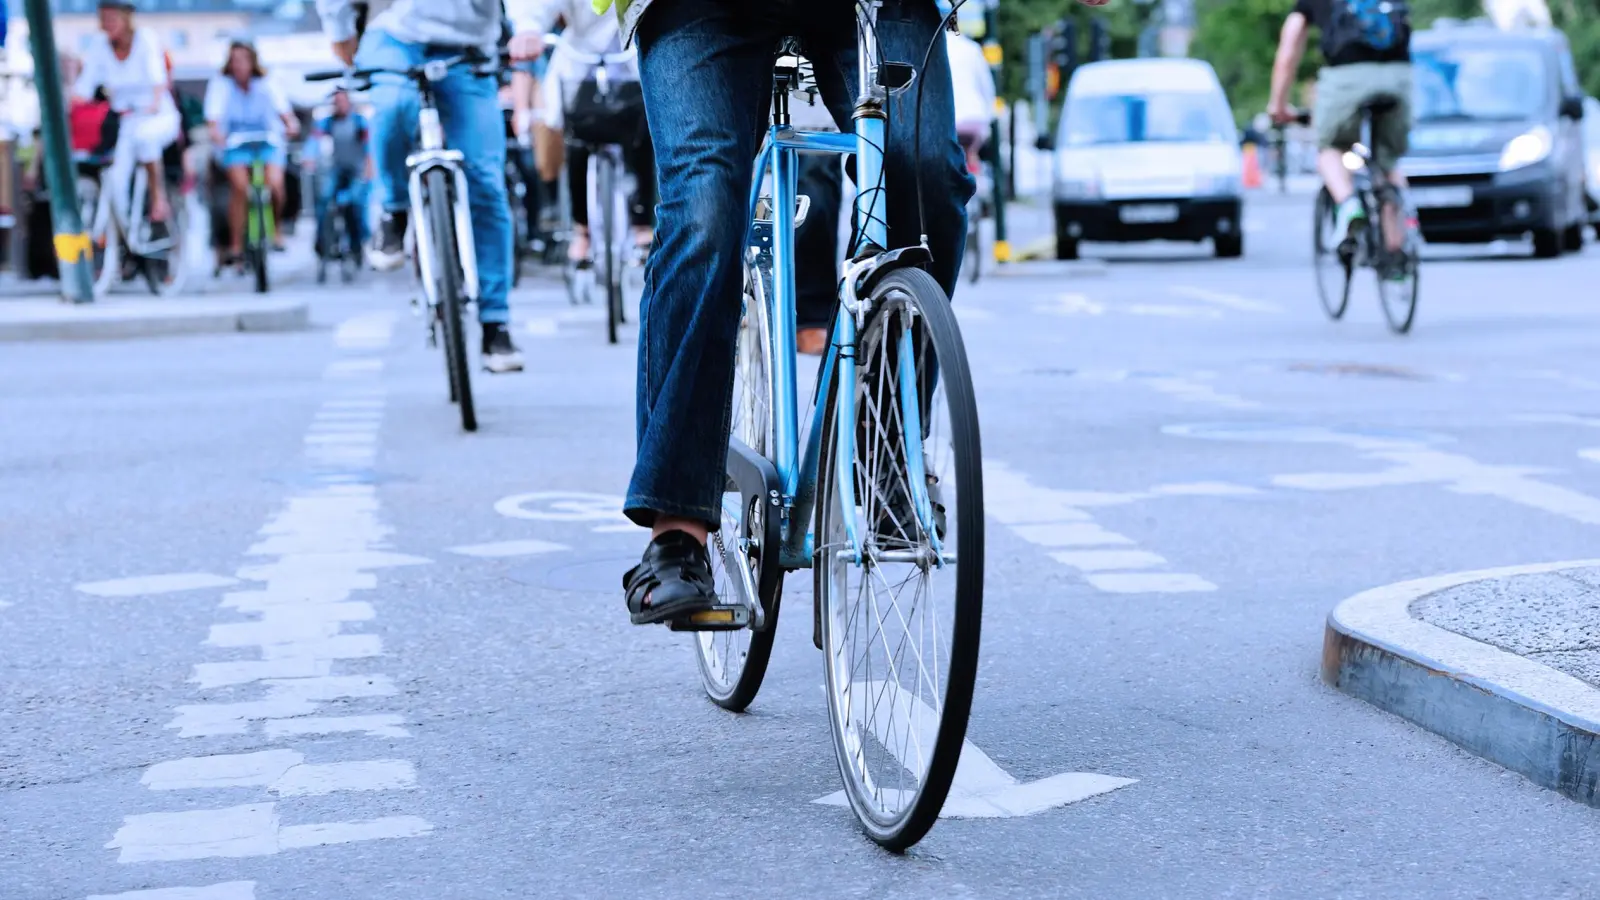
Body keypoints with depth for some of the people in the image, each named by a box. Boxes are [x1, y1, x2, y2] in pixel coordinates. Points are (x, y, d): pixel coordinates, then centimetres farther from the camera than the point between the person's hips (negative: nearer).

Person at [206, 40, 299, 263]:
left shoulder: (265, 84, -9)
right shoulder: (221, 83, -9)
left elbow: (281, 106, -25)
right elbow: (214, 113, -22)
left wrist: (291, 123, -46)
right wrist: (214, 130, -44)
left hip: (268, 141, 0)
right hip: (235, 143, 0)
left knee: (274, 183, -23)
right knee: (239, 186, -24)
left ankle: (274, 230, 7)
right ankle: (235, 246, -16)